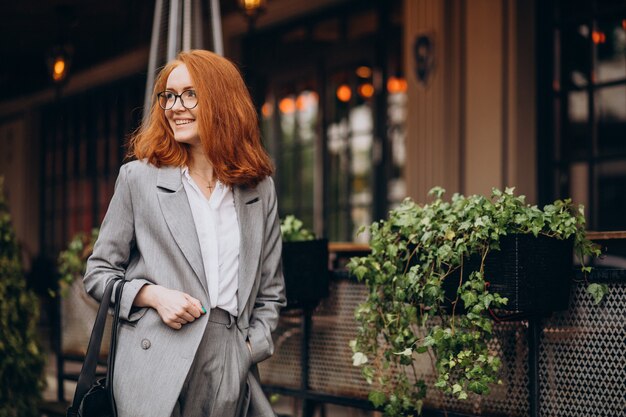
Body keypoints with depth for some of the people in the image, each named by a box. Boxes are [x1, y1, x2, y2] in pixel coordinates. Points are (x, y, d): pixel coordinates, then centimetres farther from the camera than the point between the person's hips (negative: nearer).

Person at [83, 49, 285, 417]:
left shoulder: (260, 189, 11)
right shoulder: (139, 178, 6)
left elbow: (270, 291, 15)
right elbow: (99, 272, 9)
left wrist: (251, 349, -1)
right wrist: (152, 294, -9)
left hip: (233, 371, 2)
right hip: (158, 369, -2)